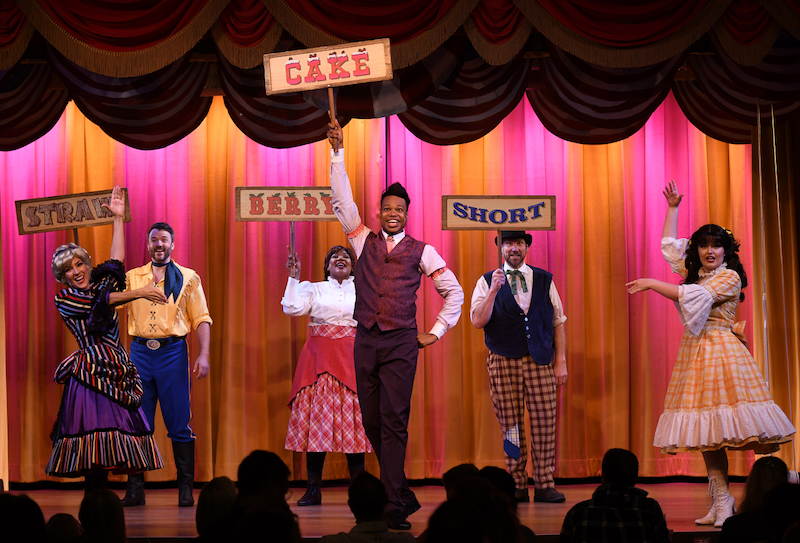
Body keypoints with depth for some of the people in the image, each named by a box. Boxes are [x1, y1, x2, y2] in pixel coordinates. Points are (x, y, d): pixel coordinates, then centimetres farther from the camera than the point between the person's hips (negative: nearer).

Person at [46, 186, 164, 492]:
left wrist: (118, 219, 17)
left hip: (116, 370, 6)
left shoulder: (100, 284, 18)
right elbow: (98, 303, -10)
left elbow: (116, 262, 16)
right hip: (90, 371, -6)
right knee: (95, 433, -14)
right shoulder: (64, 300, 2)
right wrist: (138, 294, -16)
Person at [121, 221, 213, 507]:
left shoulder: (188, 278, 8)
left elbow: (201, 319, 4)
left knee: (179, 424, -2)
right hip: (140, 352, 2)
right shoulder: (133, 277, 13)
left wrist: (204, 354, -6)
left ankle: (185, 489, 3)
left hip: (172, 352, -2)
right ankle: (135, 489, 8)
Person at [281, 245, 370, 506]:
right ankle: (313, 489, 0)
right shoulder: (313, 289, 13)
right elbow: (292, 308, -2)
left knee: (353, 422, -4)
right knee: (316, 417, -4)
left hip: (351, 358, 0)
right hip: (318, 359, 0)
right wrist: (294, 277, -5)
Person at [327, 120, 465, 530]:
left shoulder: (422, 251, 7)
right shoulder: (364, 241, 13)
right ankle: (402, 493, 17)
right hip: (366, 341, 3)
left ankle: (395, 508, -13)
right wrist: (338, 153, 0)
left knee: (394, 421, -11)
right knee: (371, 422, 4)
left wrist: (436, 333, 6)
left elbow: (454, 292, 13)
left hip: (401, 343, -3)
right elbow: (343, 201, 6)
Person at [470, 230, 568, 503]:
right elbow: (478, 321, -6)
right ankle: (517, 486, 7)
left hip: (540, 362, 1)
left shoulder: (545, 280, 11)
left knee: (544, 425, -3)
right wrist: (494, 290, -17)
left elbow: (558, 322, 12)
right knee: (511, 426, 0)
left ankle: (545, 486, 2)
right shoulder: (487, 282, 6)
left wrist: (560, 362, 5)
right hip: (503, 362, -1)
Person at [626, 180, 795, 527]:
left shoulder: (730, 276, -3)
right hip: (695, 353, 7)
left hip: (723, 351, -7)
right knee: (708, 432, 1)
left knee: (737, 427, -15)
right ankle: (721, 502, 0)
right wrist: (672, 208, 30)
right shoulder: (694, 272, 19)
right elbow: (668, 244, 32)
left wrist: (651, 284, -7)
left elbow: (693, 297, -13)